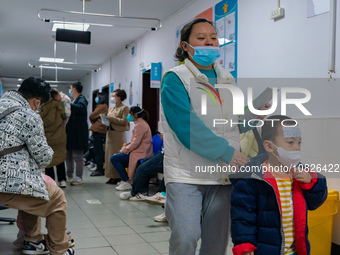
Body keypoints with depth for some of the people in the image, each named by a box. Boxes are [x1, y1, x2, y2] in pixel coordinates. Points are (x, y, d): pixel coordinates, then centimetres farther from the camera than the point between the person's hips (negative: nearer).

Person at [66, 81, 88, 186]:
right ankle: (69, 176, 25)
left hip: (78, 134, -10)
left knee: (77, 156, -5)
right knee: (68, 156, 15)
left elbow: (81, 108, -32)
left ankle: (79, 178, 3)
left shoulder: (81, 99, -9)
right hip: (70, 133, 10)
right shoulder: (74, 100, 19)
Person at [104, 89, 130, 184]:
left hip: (118, 133, -8)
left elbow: (124, 121, -14)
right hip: (109, 133, 8)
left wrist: (111, 118, -15)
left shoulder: (124, 108, -3)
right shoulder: (111, 108, 20)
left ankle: (118, 177, -2)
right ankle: (112, 176, 10)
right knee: (109, 154, 5)